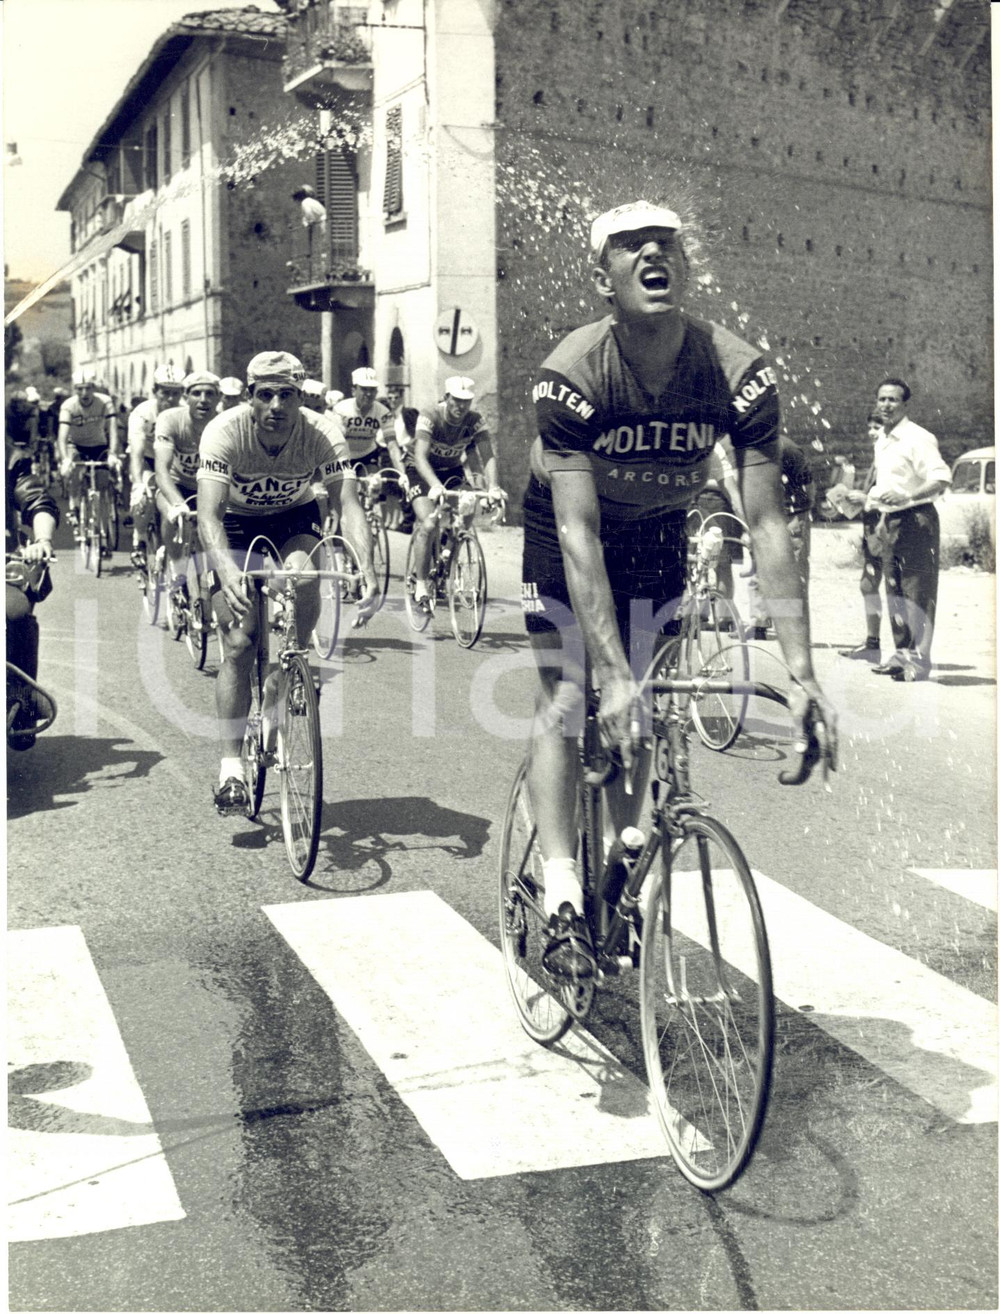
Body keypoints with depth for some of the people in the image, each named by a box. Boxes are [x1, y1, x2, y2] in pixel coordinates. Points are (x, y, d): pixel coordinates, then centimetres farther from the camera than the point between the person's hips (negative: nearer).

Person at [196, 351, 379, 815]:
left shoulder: (322, 433, -26)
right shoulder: (225, 432, -30)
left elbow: (348, 503, -34)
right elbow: (209, 514, -38)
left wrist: (366, 567, -51)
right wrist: (227, 572, -58)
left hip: (294, 520, 1)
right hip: (238, 524, -1)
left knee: (302, 573, -35)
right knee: (239, 644, -11)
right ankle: (230, 767, -4)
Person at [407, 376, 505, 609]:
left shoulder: (475, 421, -18)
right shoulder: (429, 417, -28)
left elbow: (487, 456, -26)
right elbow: (420, 456, -39)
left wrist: (493, 486, -45)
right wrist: (435, 485, -56)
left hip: (452, 471, 5)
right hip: (422, 471, -4)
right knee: (428, 524, -23)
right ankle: (420, 585, -16)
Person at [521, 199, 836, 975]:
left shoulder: (739, 372, -27)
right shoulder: (572, 374, -32)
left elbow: (768, 524, -29)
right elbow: (578, 532, -37)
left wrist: (802, 673, -35)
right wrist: (613, 673, -45)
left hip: (659, 541, 2)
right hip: (565, 541, -2)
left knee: (640, 717, 2)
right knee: (565, 703, -11)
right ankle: (563, 903, -10)